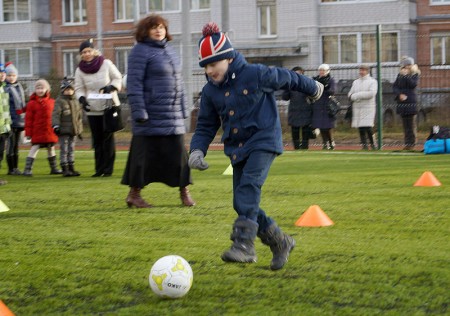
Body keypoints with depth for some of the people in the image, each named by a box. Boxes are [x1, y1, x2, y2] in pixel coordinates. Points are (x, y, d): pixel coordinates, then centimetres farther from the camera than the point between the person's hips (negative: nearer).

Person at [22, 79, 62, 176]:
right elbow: (28, 119, -6)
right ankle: (27, 169, -9)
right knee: (34, 148, -9)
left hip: (50, 131, 4)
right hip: (37, 132, -4)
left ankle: (53, 168, 30)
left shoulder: (51, 102, 5)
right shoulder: (32, 103, -5)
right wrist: (28, 133, -8)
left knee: (51, 149, 16)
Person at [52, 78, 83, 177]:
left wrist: (80, 130, 21)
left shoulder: (75, 102, 14)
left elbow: (79, 117, 20)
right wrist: (55, 125, -27)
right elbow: (55, 114, -15)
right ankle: (64, 169, -2)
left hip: (73, 131, 6)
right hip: (63, 131, -6)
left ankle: (71, 168, 17)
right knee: (64, 150, -4)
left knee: (71, 150, 11)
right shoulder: (59, 101, -7)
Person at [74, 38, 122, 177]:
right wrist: (82, 99, -16)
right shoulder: (80, 70, 1)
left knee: (108, 138, -3)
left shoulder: (106, 64, -5)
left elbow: (117, 78, 4)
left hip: (109, 106, -2)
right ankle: (99, 169, 9)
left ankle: (108, 169, 1)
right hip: (92, 109, 2)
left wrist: (111, 87, -15)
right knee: (97, 140, 4)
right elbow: (79, 88, 4)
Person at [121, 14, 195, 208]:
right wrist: (139, 112, -18)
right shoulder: (141, 52, -7)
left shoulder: (170, 51, 15)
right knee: (145, 154, -2)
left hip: (173, 115, 7)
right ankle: (134, 194, 6)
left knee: (178, 152, 5)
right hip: (151, 115, -6)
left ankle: (184, 192, 11)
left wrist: (183, 109, 17)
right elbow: (134, 84, -12)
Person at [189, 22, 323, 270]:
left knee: (249, 187, -27)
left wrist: (312, 88, 22)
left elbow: (287, 78, 6)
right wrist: (197, 150, -8)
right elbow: (205, 126, 11)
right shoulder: (210, 91, 4)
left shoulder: (256, 75, -11)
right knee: (243, 203, 1)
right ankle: (280, 243, 18)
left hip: (263, 141, -6)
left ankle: (244, 245, -36)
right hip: (237, 149, 6)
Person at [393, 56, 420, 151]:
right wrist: (399, 94, -9)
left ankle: (411, 143, -4)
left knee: (411, 123, -5)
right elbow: (394, 86, 7)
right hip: (402, 102, 3)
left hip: (411, 101, -3)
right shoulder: (400, 75, 13)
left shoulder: (415, 75, 4)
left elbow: (413, 84, -13)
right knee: (405, 124, 4)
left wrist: (406, 76, -13)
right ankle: (407, 143, 7)